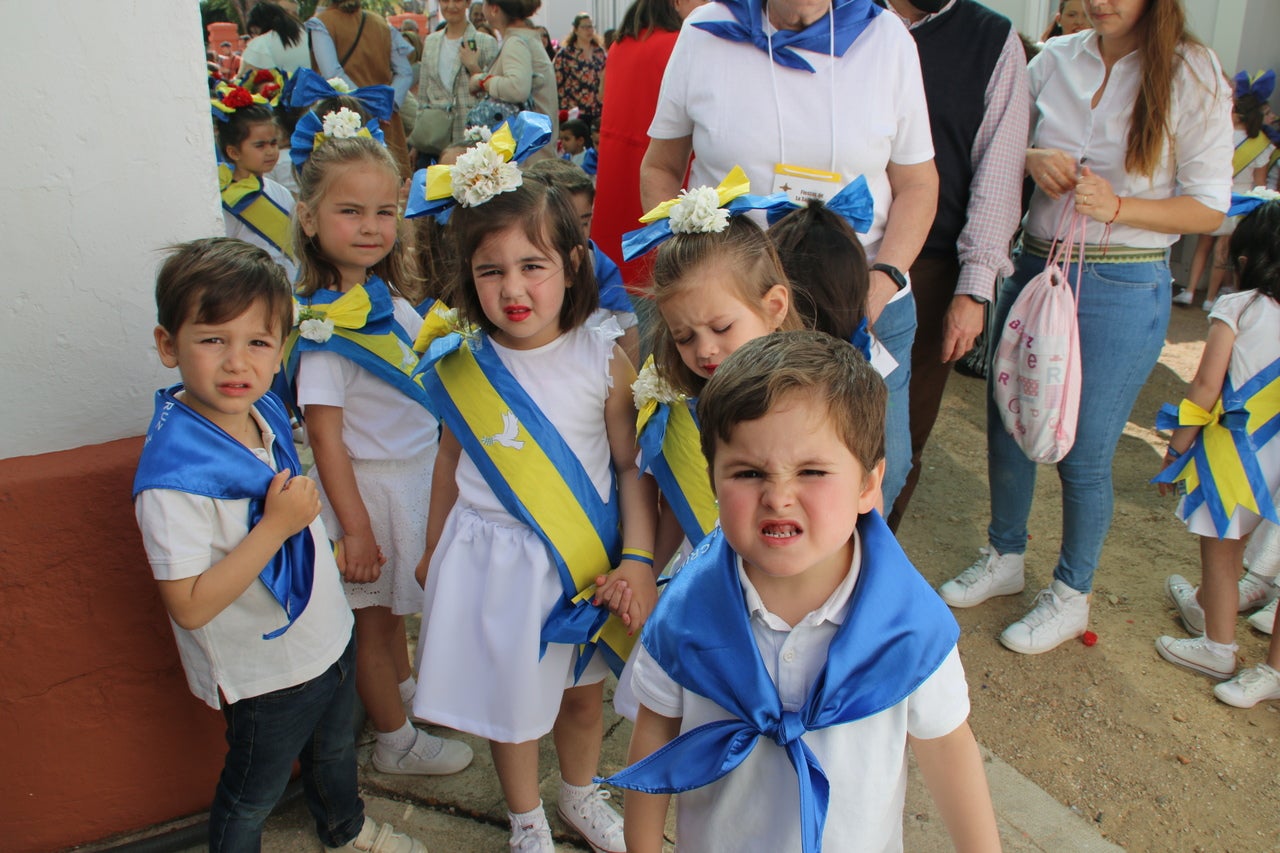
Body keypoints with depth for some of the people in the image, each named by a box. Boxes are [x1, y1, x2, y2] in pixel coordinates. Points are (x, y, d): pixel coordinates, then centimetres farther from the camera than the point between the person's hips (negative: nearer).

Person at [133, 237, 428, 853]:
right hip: (265, 672, -8)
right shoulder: (173, 477, -33)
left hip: (328, 636, 8)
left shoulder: (263, 410, -8)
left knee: (334, 749, 33)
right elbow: (190, 606, -32)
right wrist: (277, 526, -36)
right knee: (252, 795, 19)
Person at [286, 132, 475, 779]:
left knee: (395, 602, 27)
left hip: (415, 472, 8)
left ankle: (406, 691, 49)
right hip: (367, 483, -8)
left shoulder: (386, 297, 1)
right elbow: (325, 435, -23)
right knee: (372, 616, 12)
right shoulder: (323, 324, -24)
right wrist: (354, 526, -21)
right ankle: (396, 742, 29)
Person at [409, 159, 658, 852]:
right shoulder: (462, 367, -8)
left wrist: (638, 558, -13)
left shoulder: (603, 361, -13)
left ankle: (580, 795, 51)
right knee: (509, 697, 16)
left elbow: (632, 465, -6)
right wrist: (433, 553, 15)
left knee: (582, 689, 20)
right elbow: (450, 464, 5)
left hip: (583, 557, 0)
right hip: (494, 560, 0)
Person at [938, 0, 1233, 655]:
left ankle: (1071, 596, 27)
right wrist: (1033, 158, -8)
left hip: (1124, 289, -4)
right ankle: (1004, 558, 37)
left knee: (1083, 456, 5)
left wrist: (1116, 207, -21)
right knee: (1006, 430, 12)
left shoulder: (1192, 74, -6)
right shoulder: (1055, 59, 3)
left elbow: (1210, 207, -5)